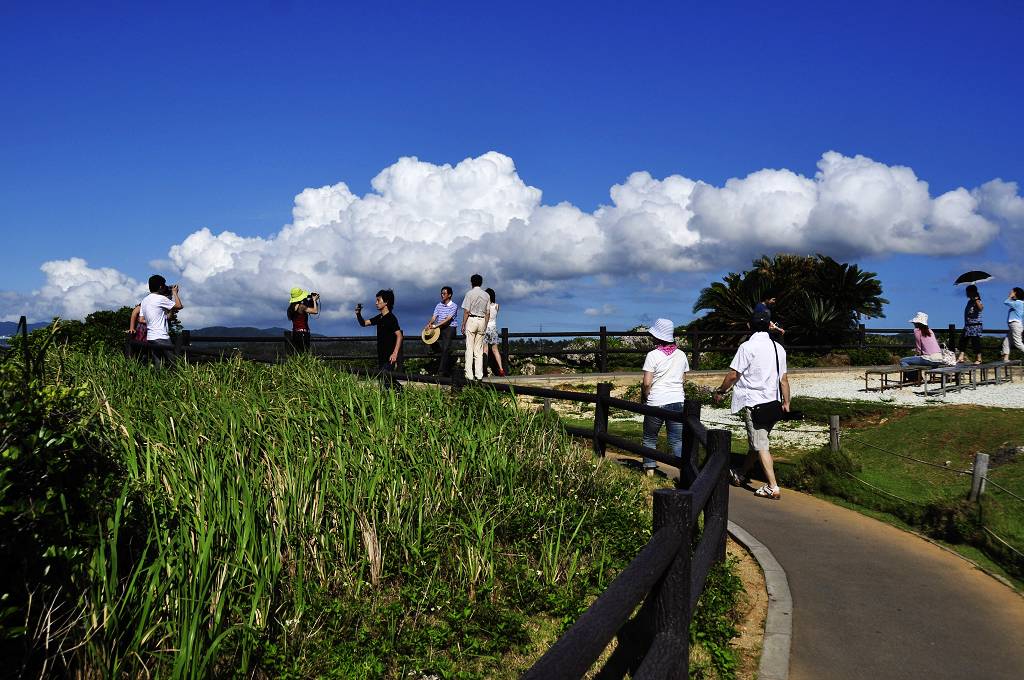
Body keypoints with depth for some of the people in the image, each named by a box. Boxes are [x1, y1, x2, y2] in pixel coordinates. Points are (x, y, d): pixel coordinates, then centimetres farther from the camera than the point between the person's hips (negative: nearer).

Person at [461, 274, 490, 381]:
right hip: (482, 321, 4)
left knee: (469, 348, -3)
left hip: (471, 320, -4)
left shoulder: (470, 294, -5)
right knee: (479, 350, 7)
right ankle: (479, 375, 4)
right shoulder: (486, 295, 9)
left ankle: (469, 375, -7)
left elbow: (466, 311, -8)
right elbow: (487, 313, 9)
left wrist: (463, 324, -2)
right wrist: (485, 326, 15)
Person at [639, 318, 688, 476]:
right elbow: (683, 378, 13)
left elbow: (647, 383, -12)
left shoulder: (653, 355, -9)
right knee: (678, 440, 4)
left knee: (649, 438, 13)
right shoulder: (681, 355, 7)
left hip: (656, 403, -4)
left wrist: (644, 399, 3)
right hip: (677, 401, 4)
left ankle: (650, 470, 13)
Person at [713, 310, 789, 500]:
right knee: (755, 441, 18)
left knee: (760, 445, -6)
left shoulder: (747, 347, -11)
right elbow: (783, 379, 10)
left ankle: (773, 487, -9)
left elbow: (733, 375, -10)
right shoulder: (779, 348, 8)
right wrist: (786, 402, 15)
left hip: (752, 401, -7)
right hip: (772, 402, 7)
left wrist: (720, 391, 4)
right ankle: (741, 476, 33)